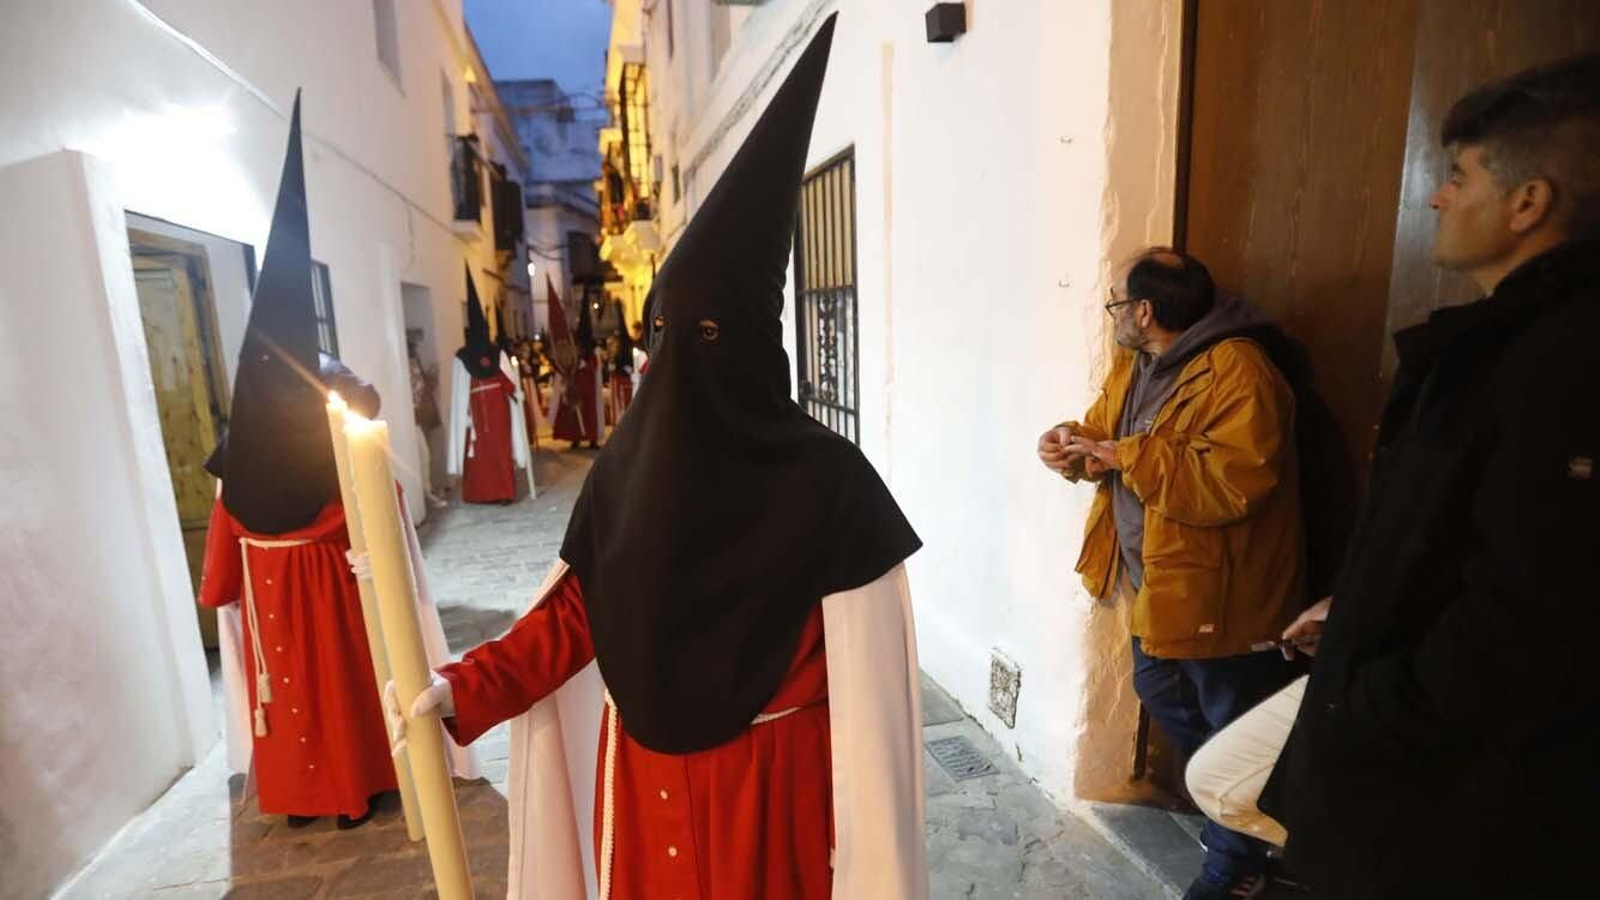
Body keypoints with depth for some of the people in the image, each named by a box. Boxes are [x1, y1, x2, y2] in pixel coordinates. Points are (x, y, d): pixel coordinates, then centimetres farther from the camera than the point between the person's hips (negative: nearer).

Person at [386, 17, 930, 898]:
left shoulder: (826, 478, -18)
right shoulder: (626, 460, -5)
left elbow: (865, 678, -17)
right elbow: (578, 610, 0)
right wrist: (464, 685, -12)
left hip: (774, 776, -3)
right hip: (647, 773, 4)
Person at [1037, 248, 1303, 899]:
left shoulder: (1236, 372, -24)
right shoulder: (1134, 364, 5)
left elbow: (1229, 483, -33)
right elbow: (1105, 430, 13)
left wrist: (1119, 455, -30)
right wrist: (1072, 443, -10)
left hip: (1219, 592, -9)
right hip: (1154, 579, 9)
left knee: (1236, 732, 12)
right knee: (1159, 693, 25)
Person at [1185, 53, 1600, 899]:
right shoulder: (1501, 333, 7)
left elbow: (1531, 627, -29)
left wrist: (1365, 716, -18)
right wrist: (1354, 608, 12)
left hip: (1464, 761, -9)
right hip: (1383, 671, 10)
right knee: (1218, 781, 19)